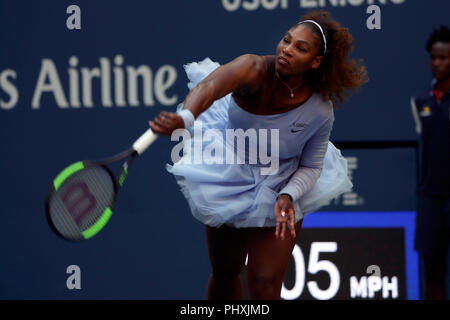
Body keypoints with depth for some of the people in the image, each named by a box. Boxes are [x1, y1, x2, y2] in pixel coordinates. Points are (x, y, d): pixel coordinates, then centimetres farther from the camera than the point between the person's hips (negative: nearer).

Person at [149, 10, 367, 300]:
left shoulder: (320, 112, -24)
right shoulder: (256, 70, -30)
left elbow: (311, 166, -7)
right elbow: (209, 86, -51)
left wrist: (288, 196, -27)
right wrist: (184, 118, -72)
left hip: (282, 188, -1)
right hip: (230, 177, 1)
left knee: (265, 284, -6)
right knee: (224, 276, 15)